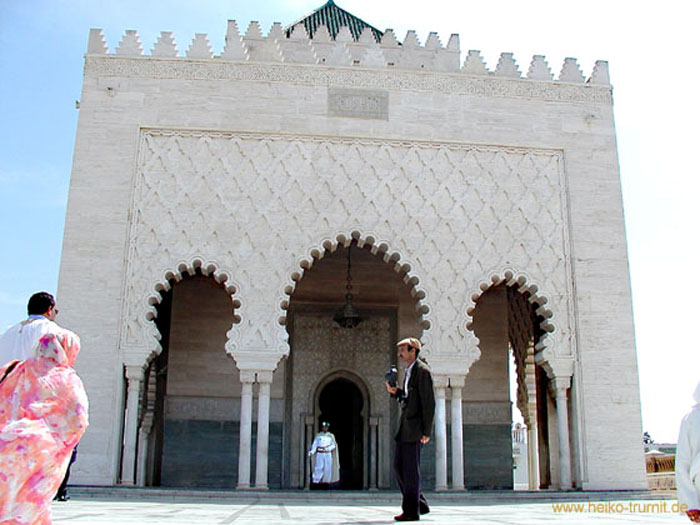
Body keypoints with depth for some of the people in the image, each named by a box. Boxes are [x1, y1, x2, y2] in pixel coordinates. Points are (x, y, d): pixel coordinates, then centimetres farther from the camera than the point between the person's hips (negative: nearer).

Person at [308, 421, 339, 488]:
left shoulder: (331, 436, 8)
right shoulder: (318, 435, 8)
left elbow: (333, 445, 5)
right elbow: (315, 444, 2)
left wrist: (327, 448, -14)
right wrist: (312, 451, -15)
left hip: (328, 454, 1)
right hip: (320, 454, -1)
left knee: (328, 468, -3)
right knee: (319, 468, -10)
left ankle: (326, 482, 4)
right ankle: (316, 481, -7)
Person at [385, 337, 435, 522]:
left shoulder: (422, 371, -11)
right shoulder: (408, 371, 18)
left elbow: (429, 402, -15)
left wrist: (426, 431, -18)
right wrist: (395, 392, 6)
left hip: (415, 427, -10)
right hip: (404, 427, 10)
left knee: (411, 469, -4)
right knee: (399, 466, 12)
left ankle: (411, 511, 5)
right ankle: (420, 504, 22)